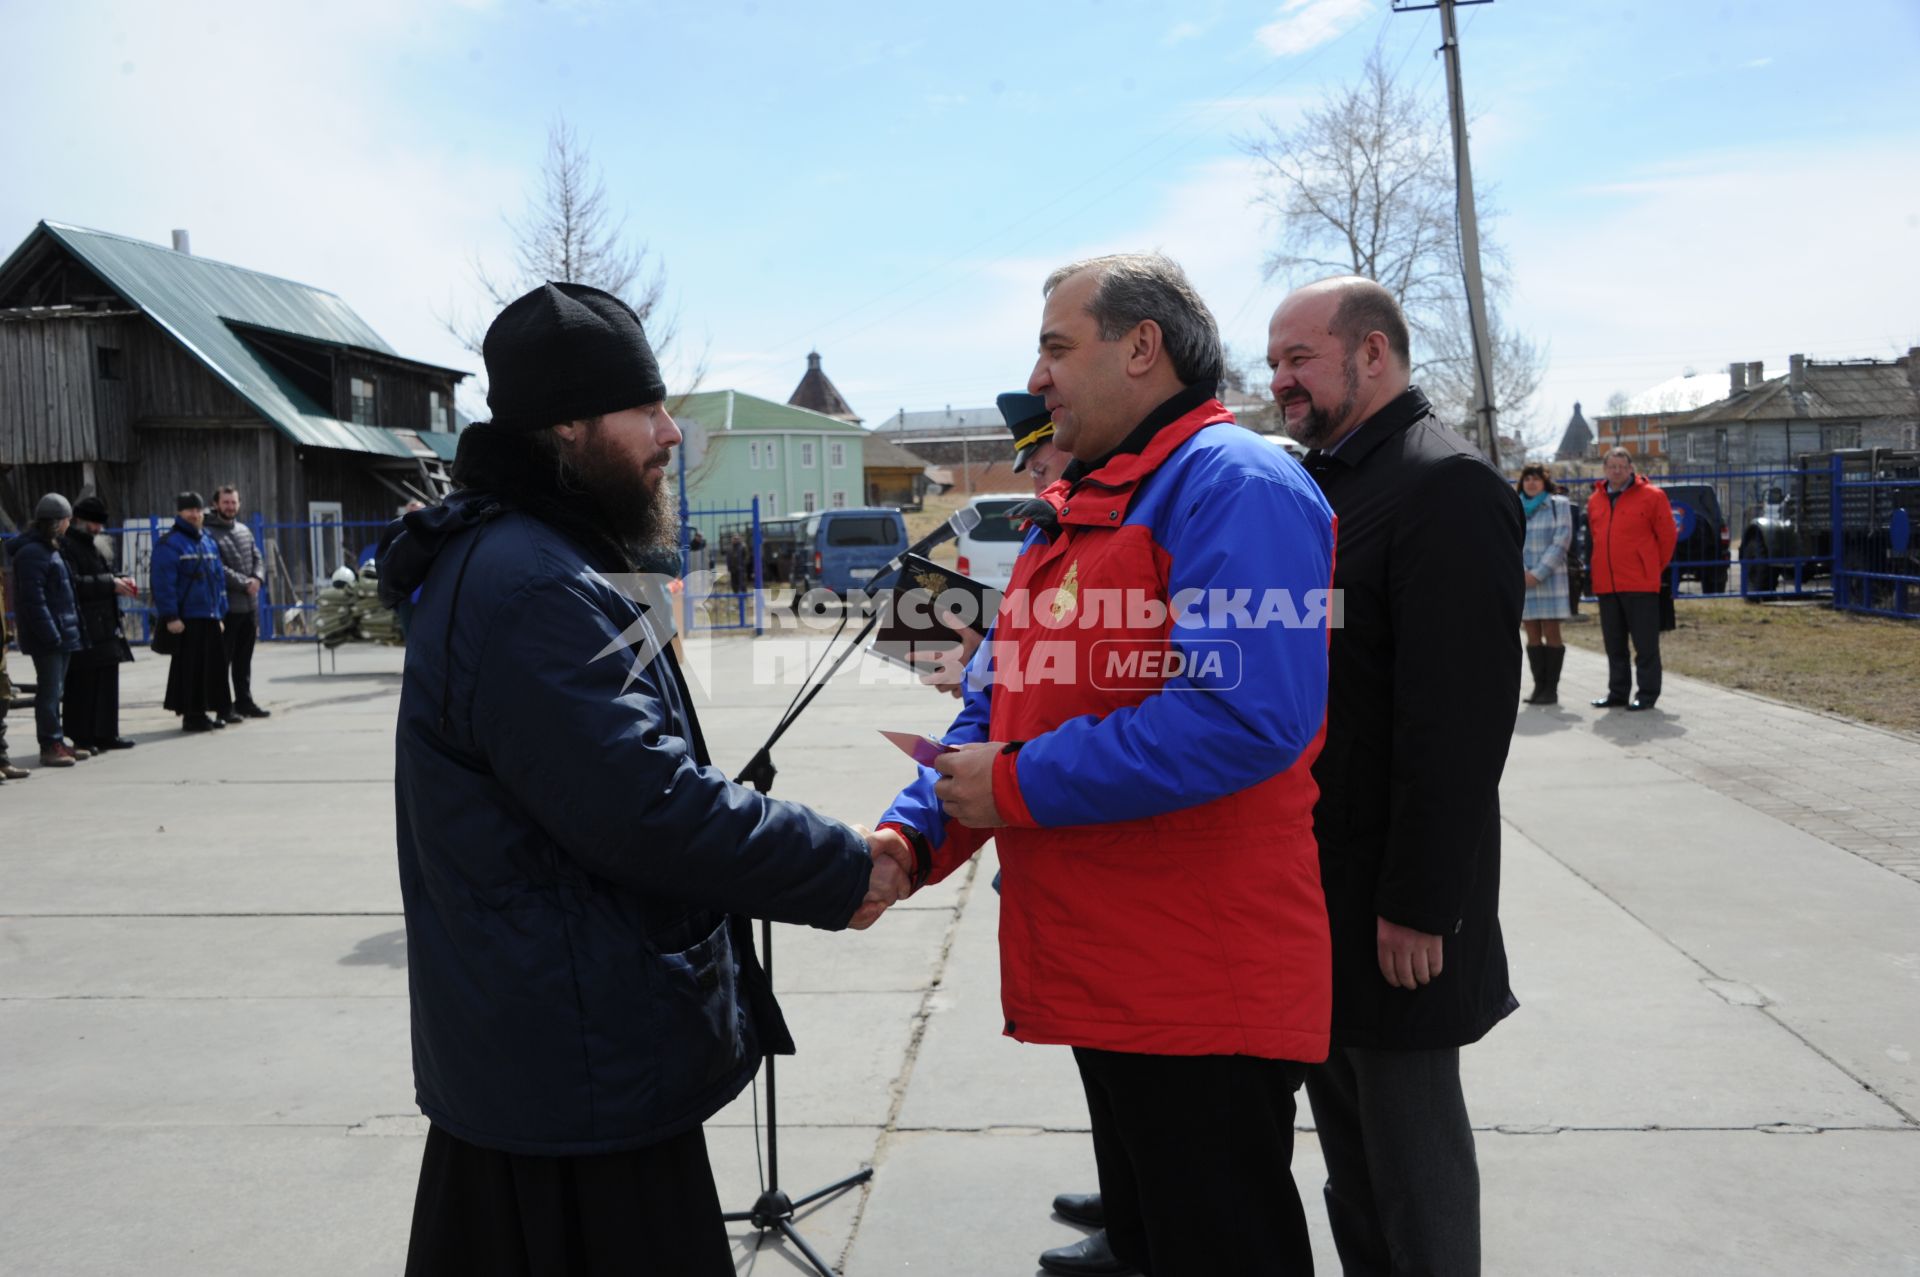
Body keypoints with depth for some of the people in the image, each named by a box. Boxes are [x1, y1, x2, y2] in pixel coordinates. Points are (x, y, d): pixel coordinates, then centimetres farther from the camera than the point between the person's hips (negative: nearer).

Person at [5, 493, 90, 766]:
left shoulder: (49, 549, 16)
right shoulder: (31, 553, -14)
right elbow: (33, 600, -19)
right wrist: (51, 634, -21)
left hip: (61, 634, 10)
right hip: (47, 639, -10)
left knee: (54, 690, 14)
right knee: (49, 691, -4)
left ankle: (57, 744, 20)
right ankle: (50, 746, 1)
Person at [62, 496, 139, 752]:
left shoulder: (91, 547, 21)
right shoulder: (66, 546, -10)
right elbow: (73, 583, -20)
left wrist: (120, 581, 9)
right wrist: (110, 584, -18)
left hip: (104, 627, 10)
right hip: (82, 628, -10)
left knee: (106, 680, 11)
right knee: (82, 684, -6)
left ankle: (106, 734, 17)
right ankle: (81, 738, 0)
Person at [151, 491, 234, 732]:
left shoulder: (209, 542, 17)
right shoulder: (169, 544, -6)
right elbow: (164, 583, -12)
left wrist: (220, 614, 16)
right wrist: (170, 616, -17)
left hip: (210, 617, 7)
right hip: (185, 619, -7)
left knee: (215, 664, 8)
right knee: (189, 667, -4)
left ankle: (222, 710, 16)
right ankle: (192, 715, 2)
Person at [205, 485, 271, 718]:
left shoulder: (244, 530, 15)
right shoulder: (209, 533, -9)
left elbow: (258, 559, 14)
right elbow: (218, 569, -17)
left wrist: (257, 579, -6)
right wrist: (244, 583, -16)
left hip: (249, 605, 7)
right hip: (226, 606, -7)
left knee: (244, 659, 14)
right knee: (223, 659, -2)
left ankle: (244, 701, 21)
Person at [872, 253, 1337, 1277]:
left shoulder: (1233, 483, -14)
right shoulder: (1072, 511, 15)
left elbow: (1247, 713, -27)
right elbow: (996, 706, 17)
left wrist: (1020, 785, -20)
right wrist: (914, 831, -1)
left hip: (1205, 1000, -9)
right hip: (1106, 982, 9)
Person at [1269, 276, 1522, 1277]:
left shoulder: (1445, 487, -16)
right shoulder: (1319, 483, 13)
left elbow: (1459, 719, -22)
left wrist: (1419, 906, -21)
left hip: (1392, 897, -9)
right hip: (1314, 877, 9)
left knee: (1410, 1141, 6)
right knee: (1344, 1123, 19)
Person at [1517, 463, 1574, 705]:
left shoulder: (1559, 505, 2)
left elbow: (1561, 541, -5)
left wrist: (1538, 573, -12)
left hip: (1550, 577, -3)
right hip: (1522, 578, 3)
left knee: (1551, 633, -3)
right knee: (1532, 634, 3)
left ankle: (1551, 688, -1)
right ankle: (1538, 685, 7)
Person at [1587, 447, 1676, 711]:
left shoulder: (1651, 496, -3)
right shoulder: (1595, 500, 12)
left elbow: (1667, 536, 0)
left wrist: (1656, 568, 4)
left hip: (1640, 584, -5)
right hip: (1606, 584, 5)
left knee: (1645, 643, -1)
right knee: (1614, 644, 11)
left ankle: (1647, 694, 5)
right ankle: (1618, 692, 18)